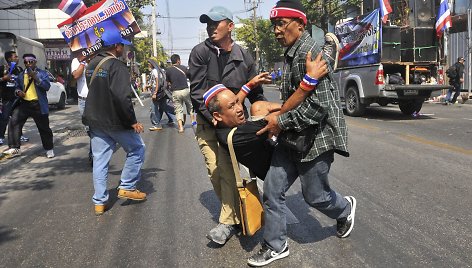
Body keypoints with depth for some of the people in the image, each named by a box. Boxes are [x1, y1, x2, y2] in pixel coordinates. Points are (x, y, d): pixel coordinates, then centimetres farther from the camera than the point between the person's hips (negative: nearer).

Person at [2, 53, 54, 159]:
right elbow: (18, 87, 21)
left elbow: (47, 86, -13)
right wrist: (18, 91, -2)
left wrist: (35, 77, -22)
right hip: (24, 103, 4)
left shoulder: (42, 73, -1)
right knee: (13, 122, -10)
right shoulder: (21, 75, 12)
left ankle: (49, 149, 20)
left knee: (44, 128, 4)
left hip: (38, 105, -4)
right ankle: (15, 148, -2)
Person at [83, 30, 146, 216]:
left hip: (95, 120, 8)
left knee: (99, 159, 11)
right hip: (115, 121, -8)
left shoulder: (91, 65, 12)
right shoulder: (117, 66, -17)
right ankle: (127, 187, 14)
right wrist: (132, 121, -18)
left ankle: (99, 202, 15)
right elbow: (122, 98, -24)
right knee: (137, 149, 11)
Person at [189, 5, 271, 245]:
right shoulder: (200, 52, -5)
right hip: (207, 122, 0)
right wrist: (215, 119, -18)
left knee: (230, 170, -5)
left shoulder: (244, 56, 1)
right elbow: (197, 92, -10)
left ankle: (228, 221, 6)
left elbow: (255, 93, 5)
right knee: (216, 170, -2)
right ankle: (234, 214, 18)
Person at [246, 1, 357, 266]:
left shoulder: (310, 52, -18)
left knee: (315, 195, 9)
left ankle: (345, 209, 42)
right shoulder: (292, 53, 12)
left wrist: (282, 121, -18)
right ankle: (275, 246, 20)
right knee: (273, 189, 5)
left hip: (317, 136, -8)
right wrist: (280, 114, 11)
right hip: (294, 135, 9)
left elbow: (318, 105, -25)